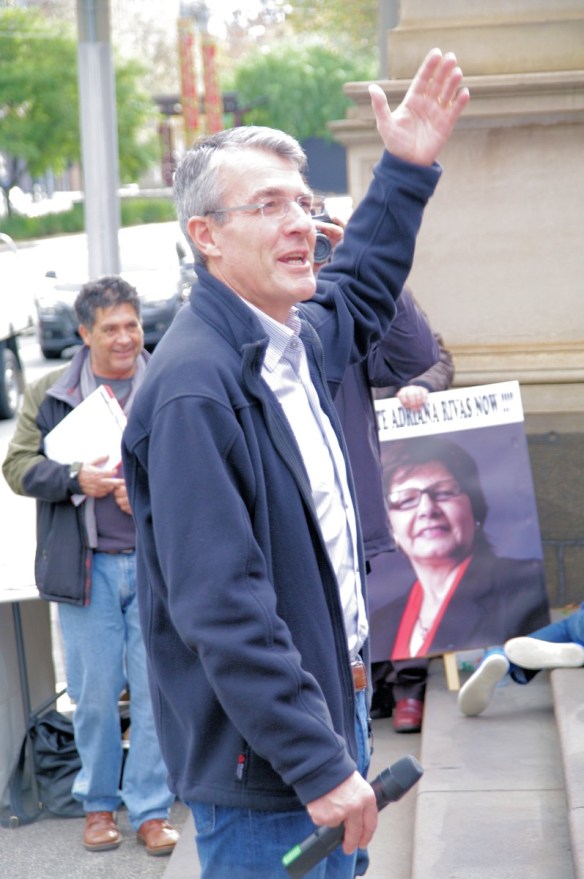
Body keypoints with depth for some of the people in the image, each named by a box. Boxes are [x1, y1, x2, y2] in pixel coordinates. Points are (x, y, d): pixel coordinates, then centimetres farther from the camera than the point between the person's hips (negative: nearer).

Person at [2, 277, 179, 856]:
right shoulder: (49, 394, 6)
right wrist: (77, 479, -13)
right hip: (86, 564, 0)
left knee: (155, 689, 2)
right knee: (94, 692, 7)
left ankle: (151, 810, 13)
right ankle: (98, 804, 23)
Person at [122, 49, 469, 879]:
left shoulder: (299, 338, 5)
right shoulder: (196, 388, -25)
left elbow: (357, 292, 31)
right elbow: (221, 606, -28)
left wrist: (407, 169, 24)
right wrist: (319, 763, -27)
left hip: (332, 706, 9)